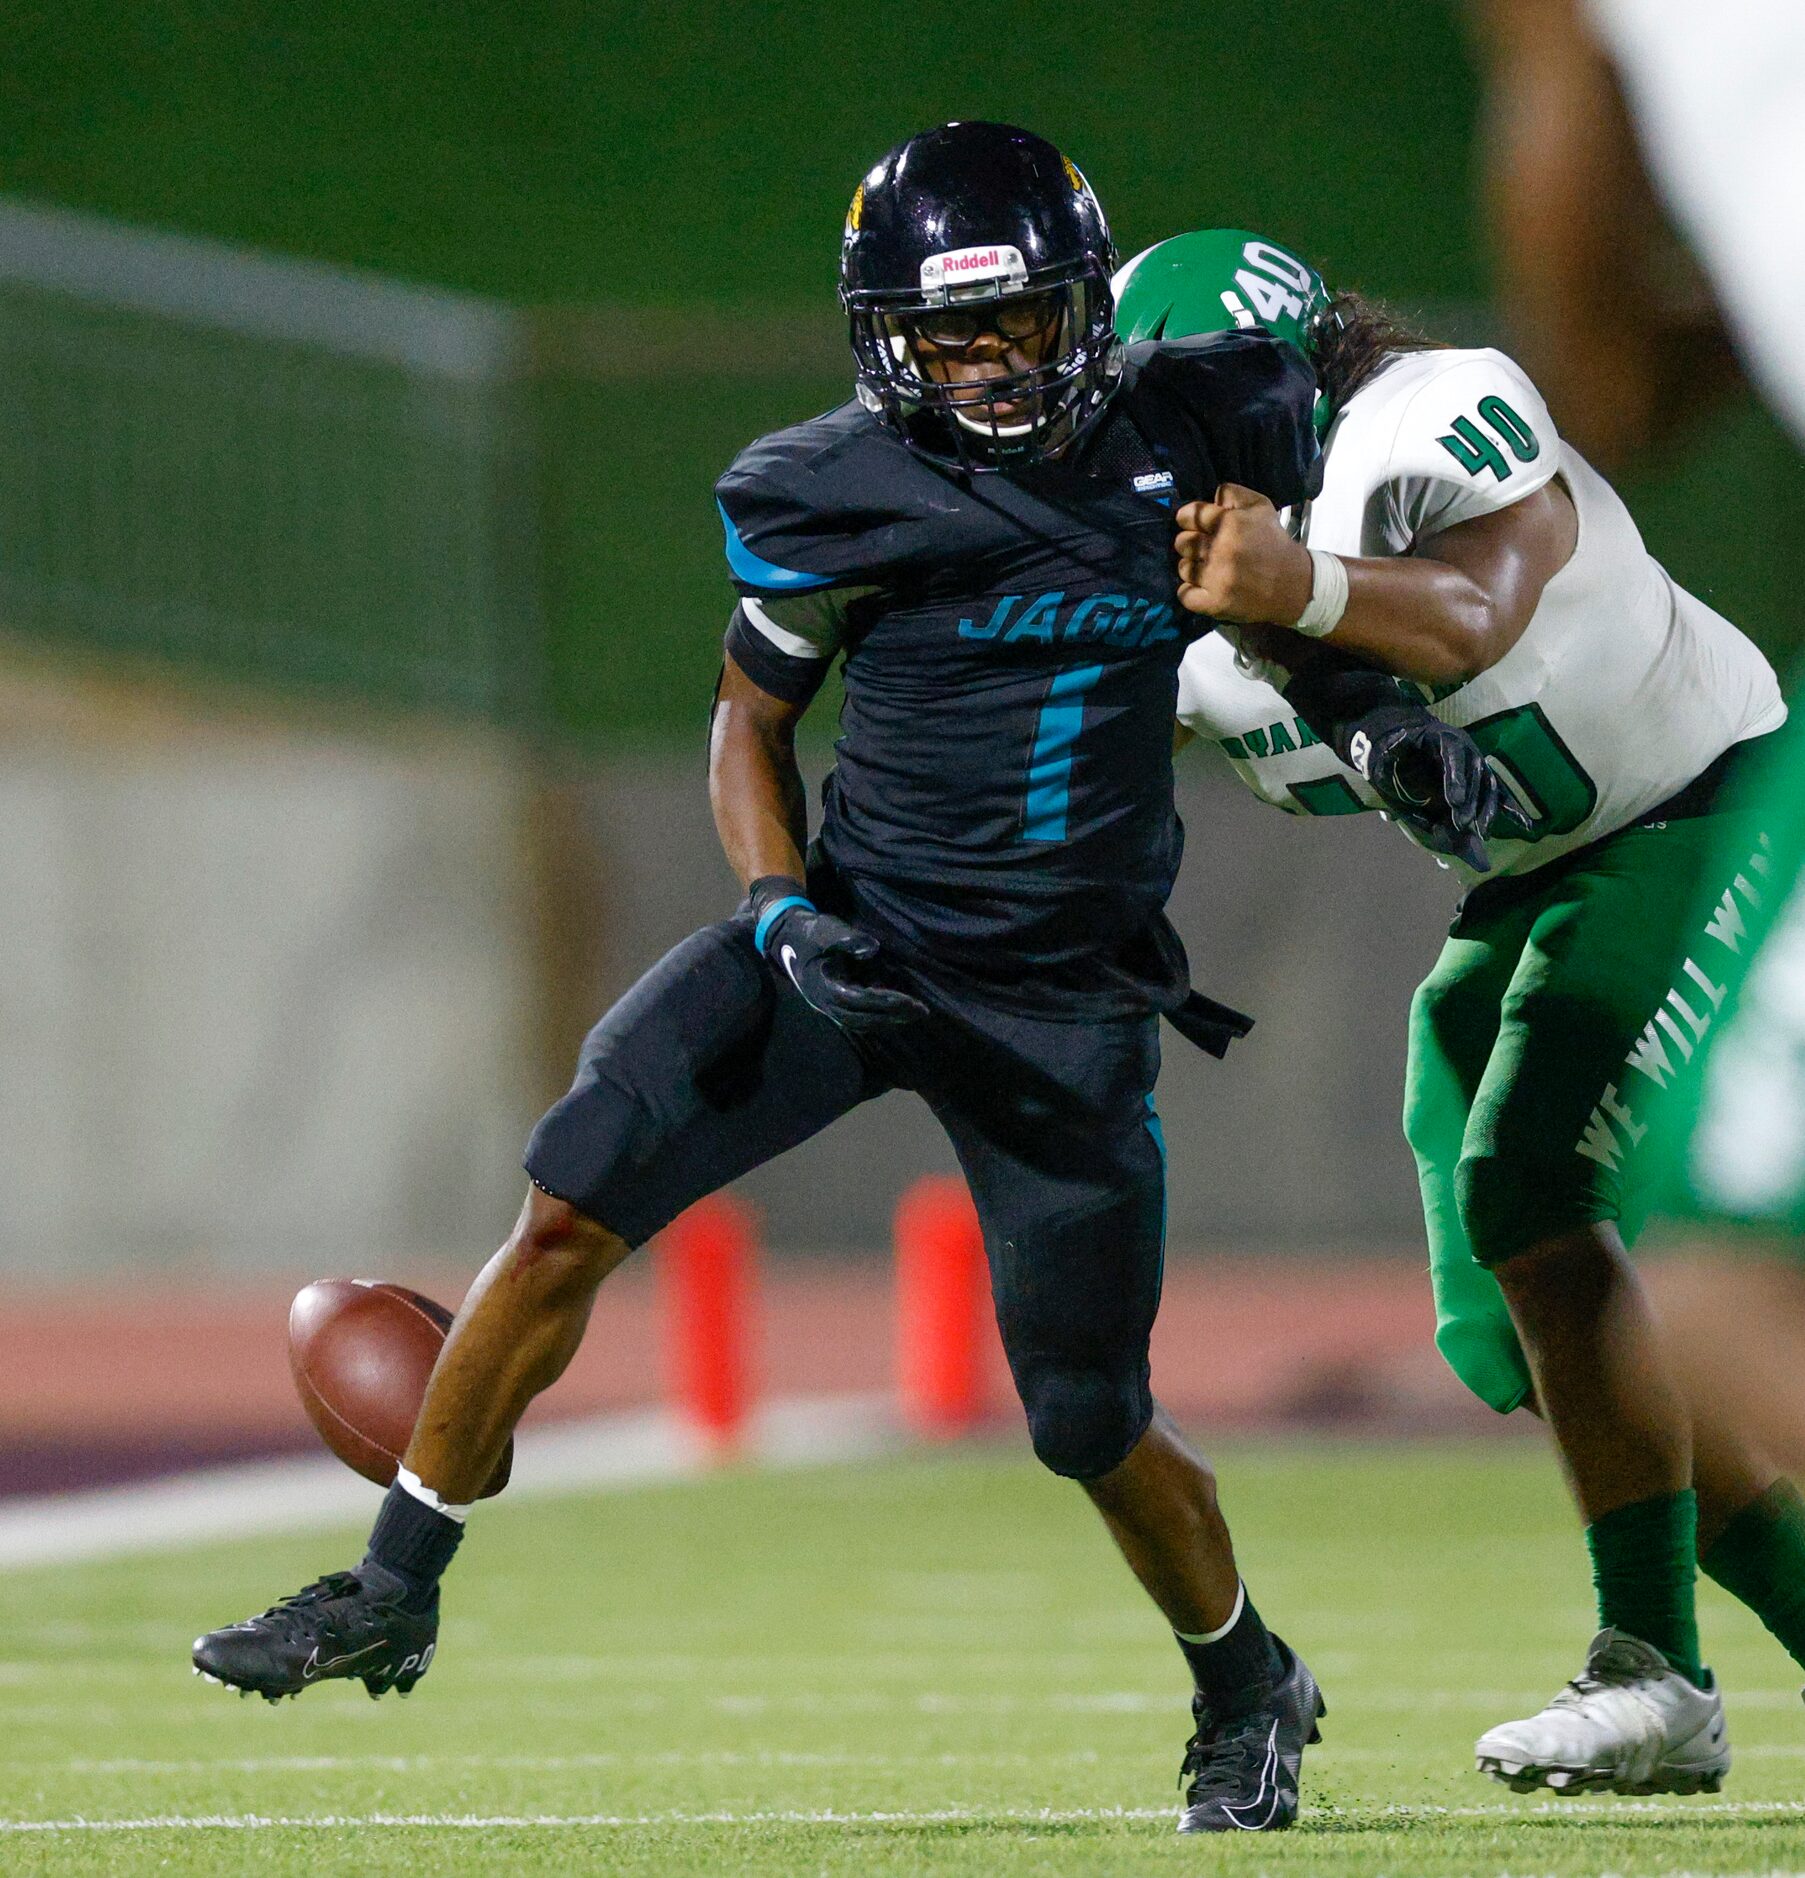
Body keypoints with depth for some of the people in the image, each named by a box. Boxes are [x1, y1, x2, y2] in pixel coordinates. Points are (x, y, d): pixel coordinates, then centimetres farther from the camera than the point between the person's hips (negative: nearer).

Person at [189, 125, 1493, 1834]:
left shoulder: (1186, 430, -5)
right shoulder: (842, 499, -9)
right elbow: (750, 722, 5)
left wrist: (1388, 730, -3)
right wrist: (782, 909, -11)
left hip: (1065, 997, 0)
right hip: (861, 930, 0)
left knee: (1092, 1425, 3)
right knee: (574, 1204, -17)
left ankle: (1248, 1689, 33)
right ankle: (393, 1595, -4)